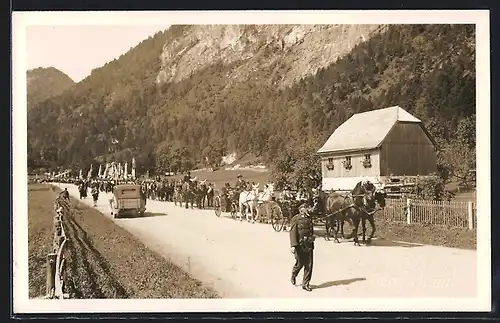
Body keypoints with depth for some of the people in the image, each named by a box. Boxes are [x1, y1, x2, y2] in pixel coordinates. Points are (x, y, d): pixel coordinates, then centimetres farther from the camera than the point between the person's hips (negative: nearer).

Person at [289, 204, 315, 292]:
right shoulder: (295, 219, -6)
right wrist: (293, 245, -21)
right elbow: (293, 232, -13)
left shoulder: (309, 219, 13)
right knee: (300, 263, 5)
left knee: (309, 265, 0)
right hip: (299, 245, -5)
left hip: (309, 245, 5)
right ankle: (293, 275, 36)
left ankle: (305, 284, 10)